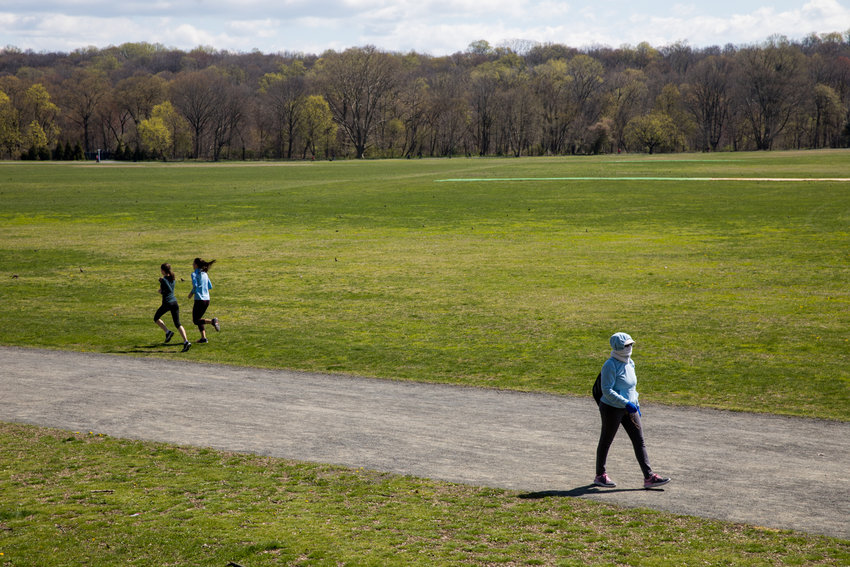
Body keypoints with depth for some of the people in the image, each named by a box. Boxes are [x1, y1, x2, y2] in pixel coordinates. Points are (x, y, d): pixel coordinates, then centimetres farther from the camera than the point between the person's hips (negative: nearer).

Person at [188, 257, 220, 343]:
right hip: (207, 299, 7)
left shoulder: (194, 274, -9)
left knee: (196, 320, 2)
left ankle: (212, 321, -21)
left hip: (199, 300, -7)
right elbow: (210, 286, 13)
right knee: (199, 318, 20)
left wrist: (191, 293, -5)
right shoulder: (204, 274, 11)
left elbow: (195, 285, -20)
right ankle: (203, 337, 8)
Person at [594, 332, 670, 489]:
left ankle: (649, 477, 2)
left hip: (628, 409, 8)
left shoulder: (629, 363, 7)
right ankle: (600, 475, 22)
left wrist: (636, 404, 18)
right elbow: (607, 390, -23)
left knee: (640, 441, 2)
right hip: (612, 409, -8)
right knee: (606, 441, 8)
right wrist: (626, 403, -28)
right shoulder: (611, 365, -19)